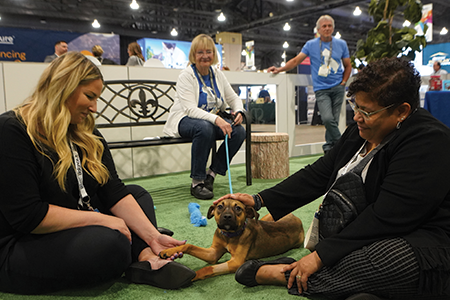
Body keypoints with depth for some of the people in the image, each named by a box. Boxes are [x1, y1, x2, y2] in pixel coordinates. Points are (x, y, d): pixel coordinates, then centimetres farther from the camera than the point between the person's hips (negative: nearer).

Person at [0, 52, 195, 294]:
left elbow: (113, 192, -3)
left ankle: (146, 259, -18)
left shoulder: (86, 135, 6)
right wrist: (99, 219, -18)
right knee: (111, 242, -33)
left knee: (138, 194, 5)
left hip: (79, 228, 9)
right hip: (20, 247, -8)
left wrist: (152, 235, -13)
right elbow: (27, 216, -23)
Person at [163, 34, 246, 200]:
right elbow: (190, 109, -23)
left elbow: (234, 98, 13)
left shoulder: (218, 75, 8)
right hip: (185, 120, -5)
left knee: (239, 131, -21)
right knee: (205, 128, -39)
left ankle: (211, 174, -9)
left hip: (214, 119, 6)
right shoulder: (186, 75, -10)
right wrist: (216, 119, -37)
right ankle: (197, 182, -26)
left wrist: (238, 111, -12)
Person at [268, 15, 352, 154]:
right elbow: (296, 60, 3)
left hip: (338, 88, 2)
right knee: (327, 118, -19)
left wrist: (343, 82, 6)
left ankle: (329, 147, 16)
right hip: (321, 89, -2)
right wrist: (279, 69, -9)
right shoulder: (311, 44, 5)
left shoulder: (341, 44, 11)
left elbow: (348, 66, 18)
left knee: (334, 119, -1)